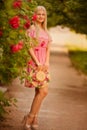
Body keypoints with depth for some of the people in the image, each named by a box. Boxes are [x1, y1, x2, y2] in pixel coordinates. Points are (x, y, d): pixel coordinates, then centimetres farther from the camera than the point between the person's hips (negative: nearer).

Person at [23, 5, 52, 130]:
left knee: (39, 92, 5)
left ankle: (34, 118, 11)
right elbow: (30, 48, -10)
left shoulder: (46, 32, 17)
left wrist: (46, 63, -2)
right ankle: (30, 117, -4)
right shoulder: (31, 29, -4)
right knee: (43, 91, -14)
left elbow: (48, 49, 14)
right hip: (34, 62, -7)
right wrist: (38, 63, -16)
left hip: (44, 64, 7)